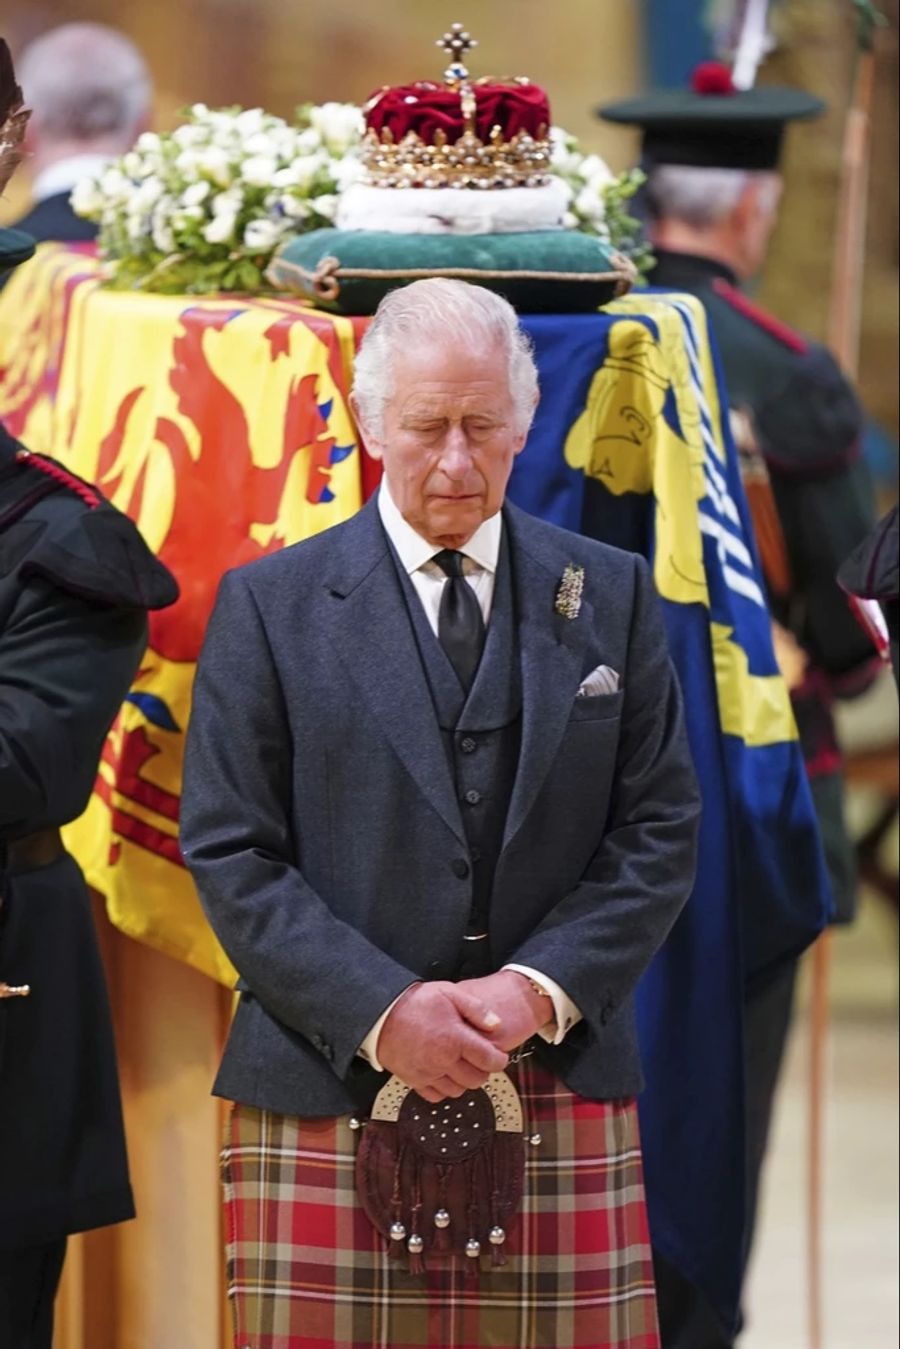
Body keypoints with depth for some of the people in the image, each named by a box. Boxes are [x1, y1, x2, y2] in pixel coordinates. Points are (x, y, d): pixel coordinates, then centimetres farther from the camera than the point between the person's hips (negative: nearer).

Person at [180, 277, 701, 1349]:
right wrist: (380, 1011, -12)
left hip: (559, 1092, 1)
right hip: (329, 1095, -1)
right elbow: (228, 852, 0)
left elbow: (659, 834, 8)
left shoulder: (611, 597, 11)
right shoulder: (268, 606, 5)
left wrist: (539, 989, -8)